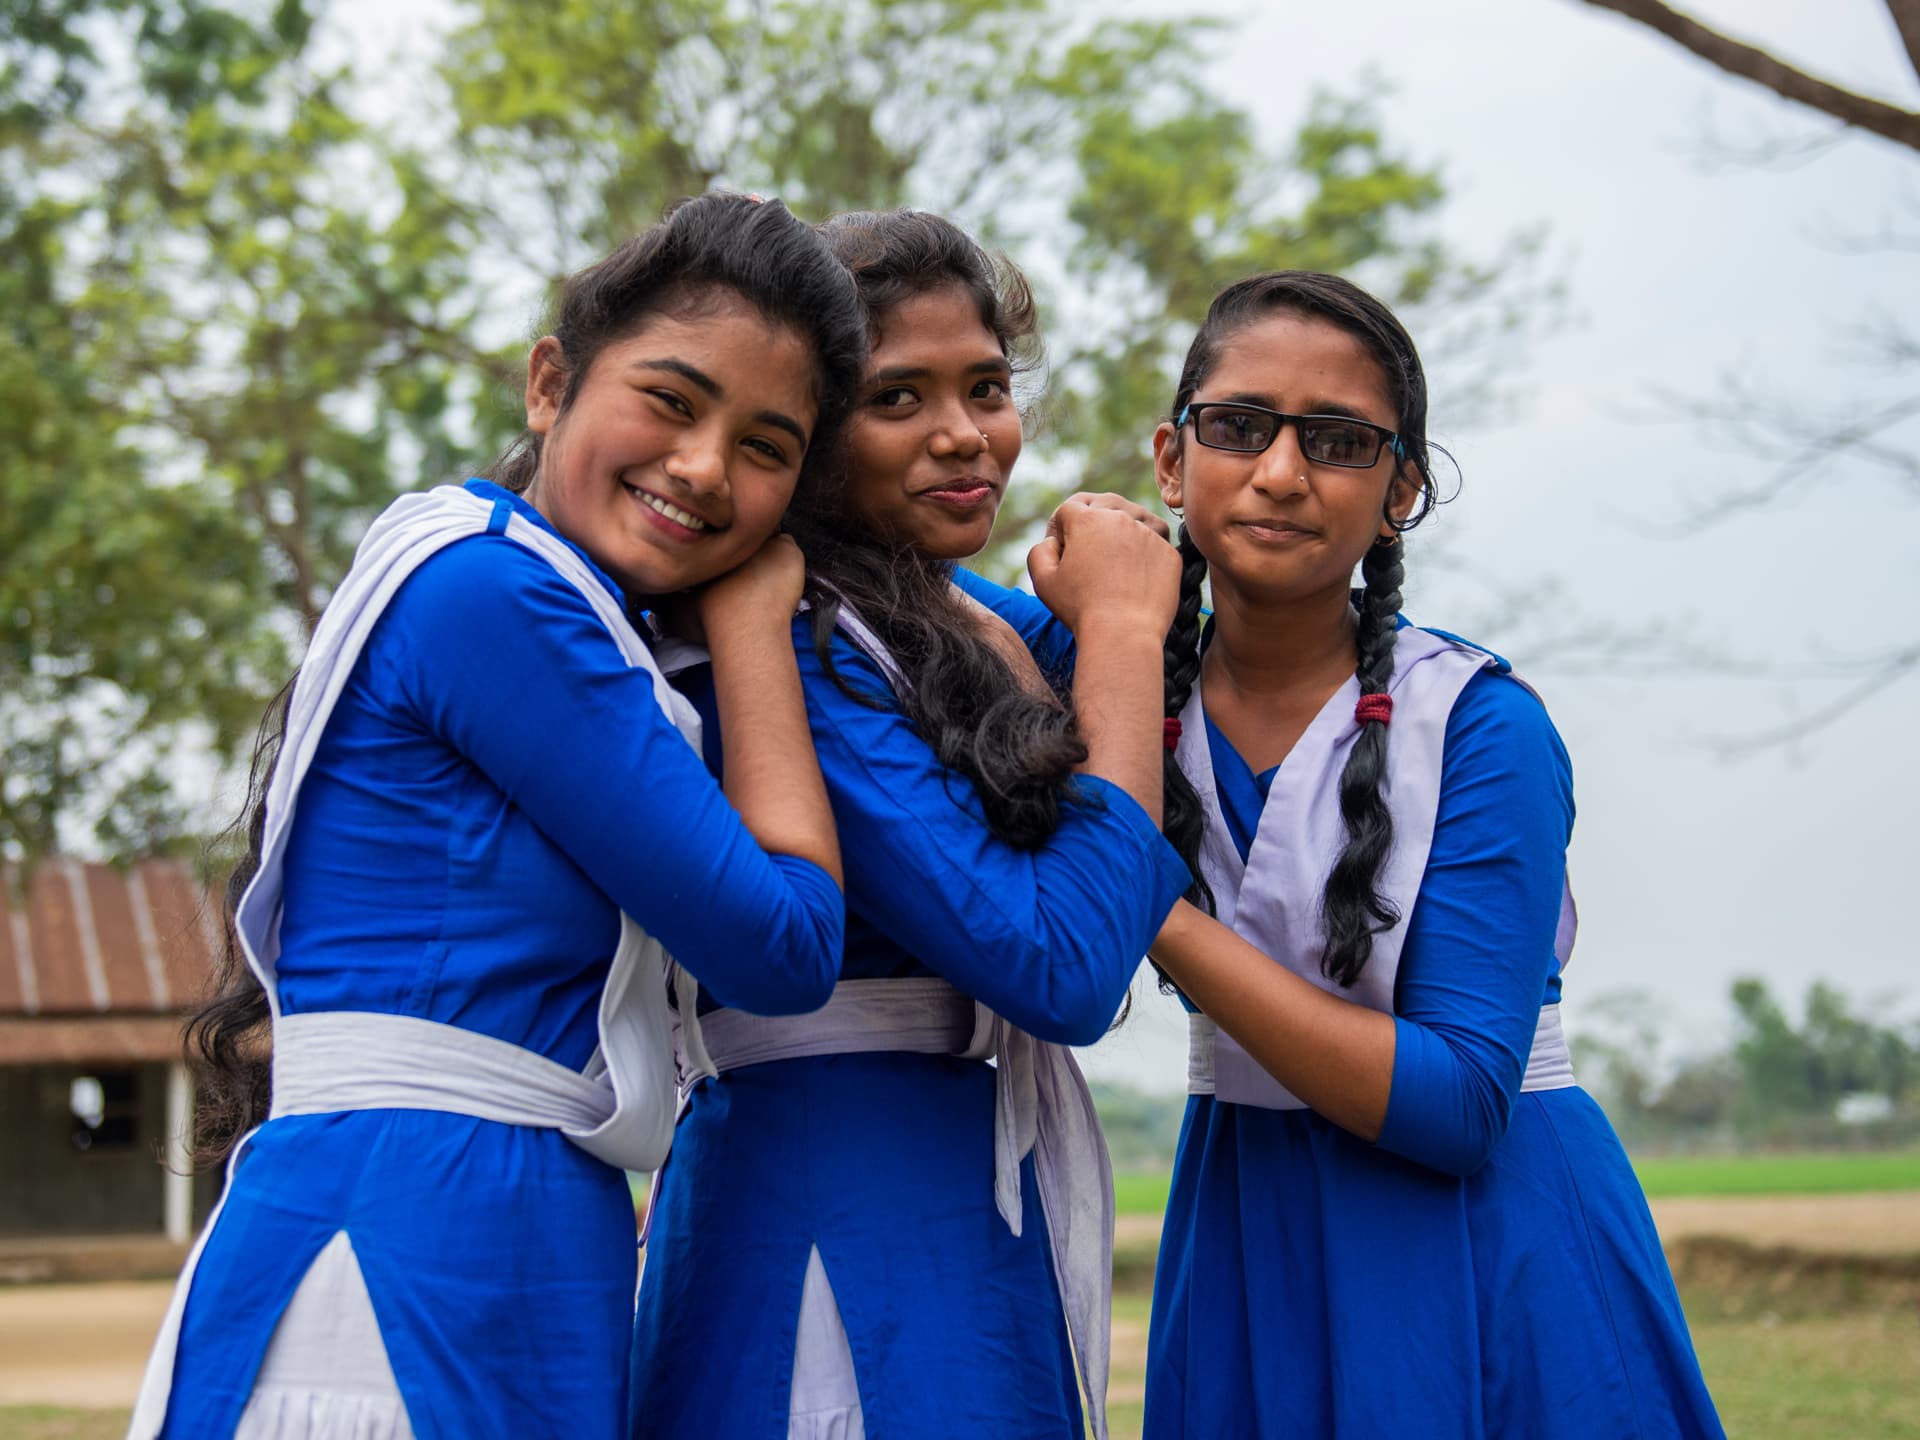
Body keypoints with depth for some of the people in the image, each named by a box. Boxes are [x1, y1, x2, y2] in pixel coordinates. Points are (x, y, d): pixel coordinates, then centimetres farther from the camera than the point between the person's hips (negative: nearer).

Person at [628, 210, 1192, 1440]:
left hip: (974, 1220, 9)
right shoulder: (791, 648, -16)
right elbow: (1061, 966, -22)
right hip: (838, 1232, -9)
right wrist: (1122, 628, -12)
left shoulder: (966, 622, 12)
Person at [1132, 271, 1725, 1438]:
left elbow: (1457, 1102, -21)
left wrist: (1160, 917, -26)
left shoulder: (1482, 725, -16)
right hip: (1246, 1252, 4)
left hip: (1492, 1265, -3)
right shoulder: (1134, 695, -2)